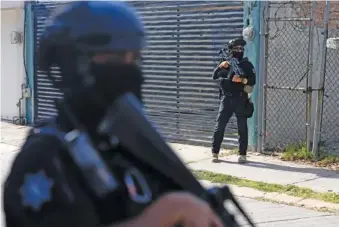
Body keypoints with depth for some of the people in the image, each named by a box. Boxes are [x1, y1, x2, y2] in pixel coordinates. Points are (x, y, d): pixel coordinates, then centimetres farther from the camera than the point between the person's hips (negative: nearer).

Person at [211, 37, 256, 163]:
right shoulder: (225, 62, 9)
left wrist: (242, 80, -20)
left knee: (242, 127, 1)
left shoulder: (247, 64, 7)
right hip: (226, 99, 0)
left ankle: (242, 154, 7)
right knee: (219, 125, -2)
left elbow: (253, 80, -3)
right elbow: (215, 77, -3)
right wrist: (220, 67, -20)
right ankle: (215, 152, 4)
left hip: (241, 100, 0)